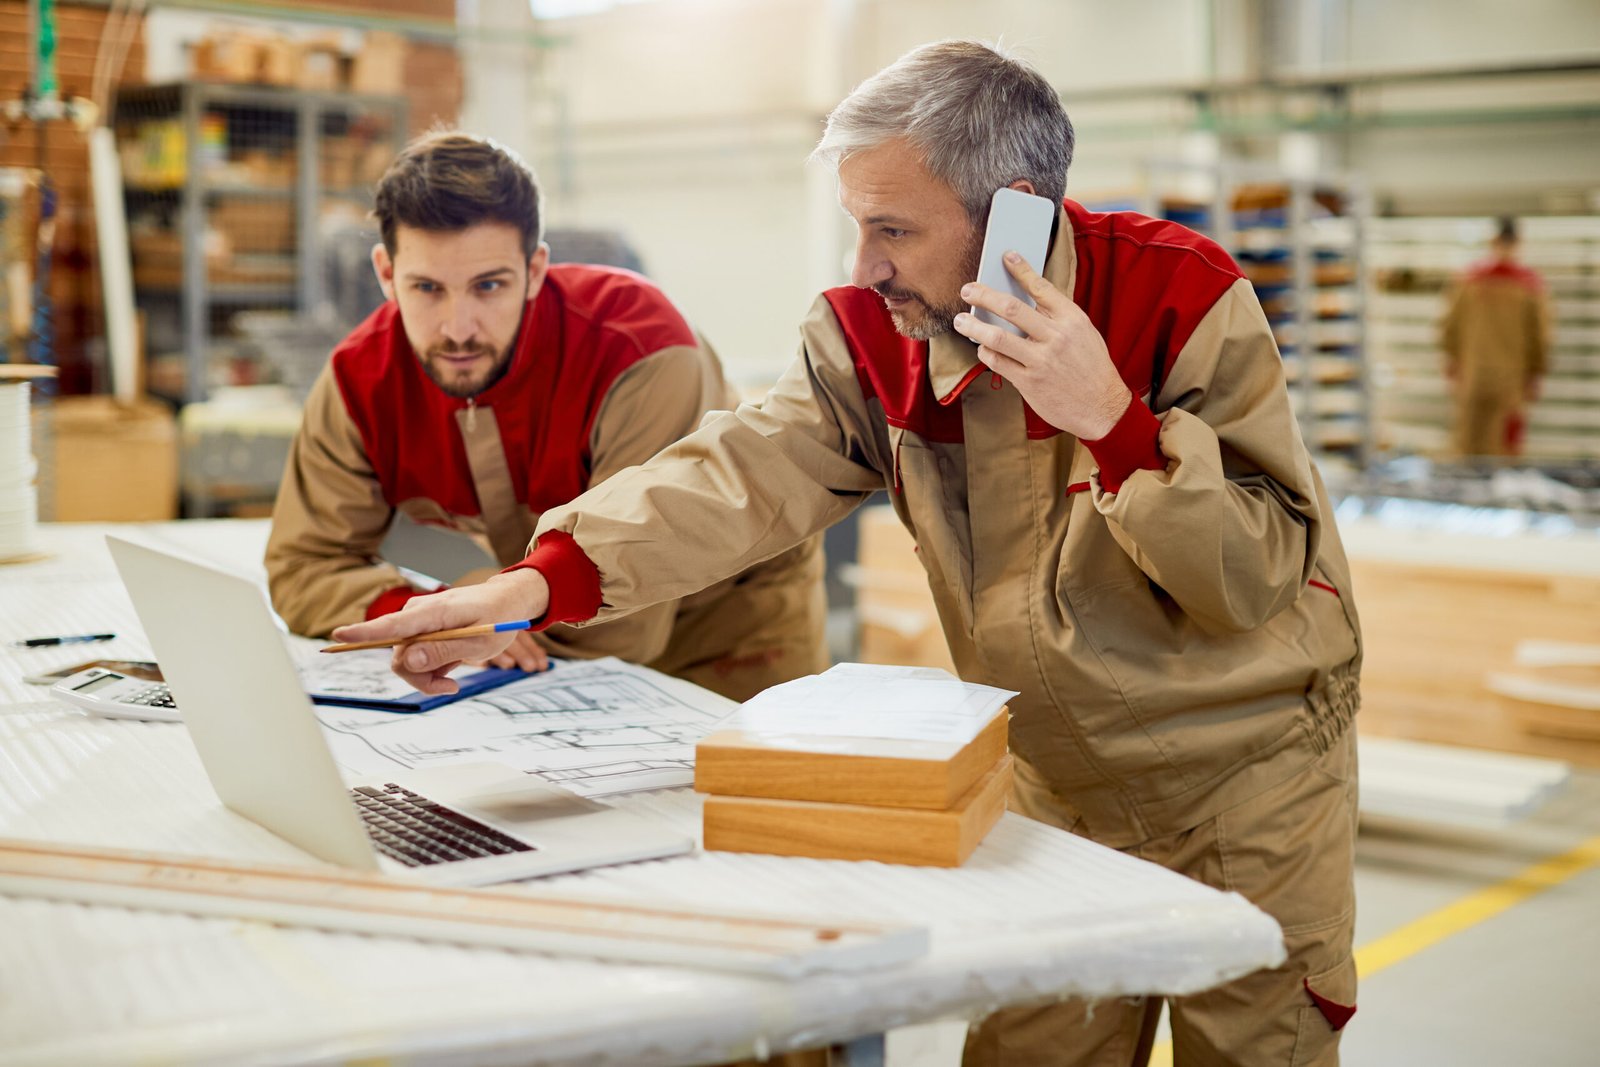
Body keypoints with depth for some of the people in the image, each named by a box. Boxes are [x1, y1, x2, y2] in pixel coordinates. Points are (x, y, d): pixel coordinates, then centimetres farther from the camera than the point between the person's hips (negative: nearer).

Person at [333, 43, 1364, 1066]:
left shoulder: (1182, 300, -21)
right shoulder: (872, 335, -9)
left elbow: (1259, 579, -22)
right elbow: (741, 474, -23)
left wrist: (1114, 421, -35)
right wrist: (543, 580, -38)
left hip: (1241, 781, -3)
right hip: (1054, 787, 4)